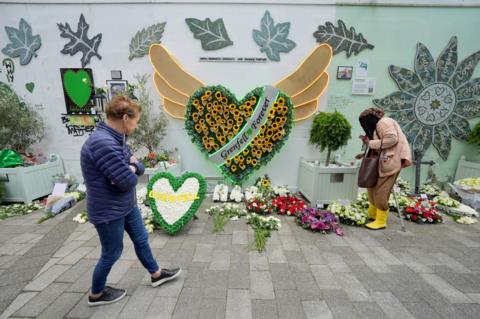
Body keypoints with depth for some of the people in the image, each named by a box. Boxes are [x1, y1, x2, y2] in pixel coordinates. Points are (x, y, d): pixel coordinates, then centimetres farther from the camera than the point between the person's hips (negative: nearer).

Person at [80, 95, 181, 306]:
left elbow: (139, 168, 4)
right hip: (108, 211, -9)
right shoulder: (103, 143, -31)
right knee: (112, 253, 13)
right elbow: (128, 181, -30)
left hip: (127, 205, 9)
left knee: (141, 239, 21)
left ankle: (156, 275, 41)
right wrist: (131, 170, -7)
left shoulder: (116, 140, 3)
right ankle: (96, 294, 41)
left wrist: (131, 167, -19)